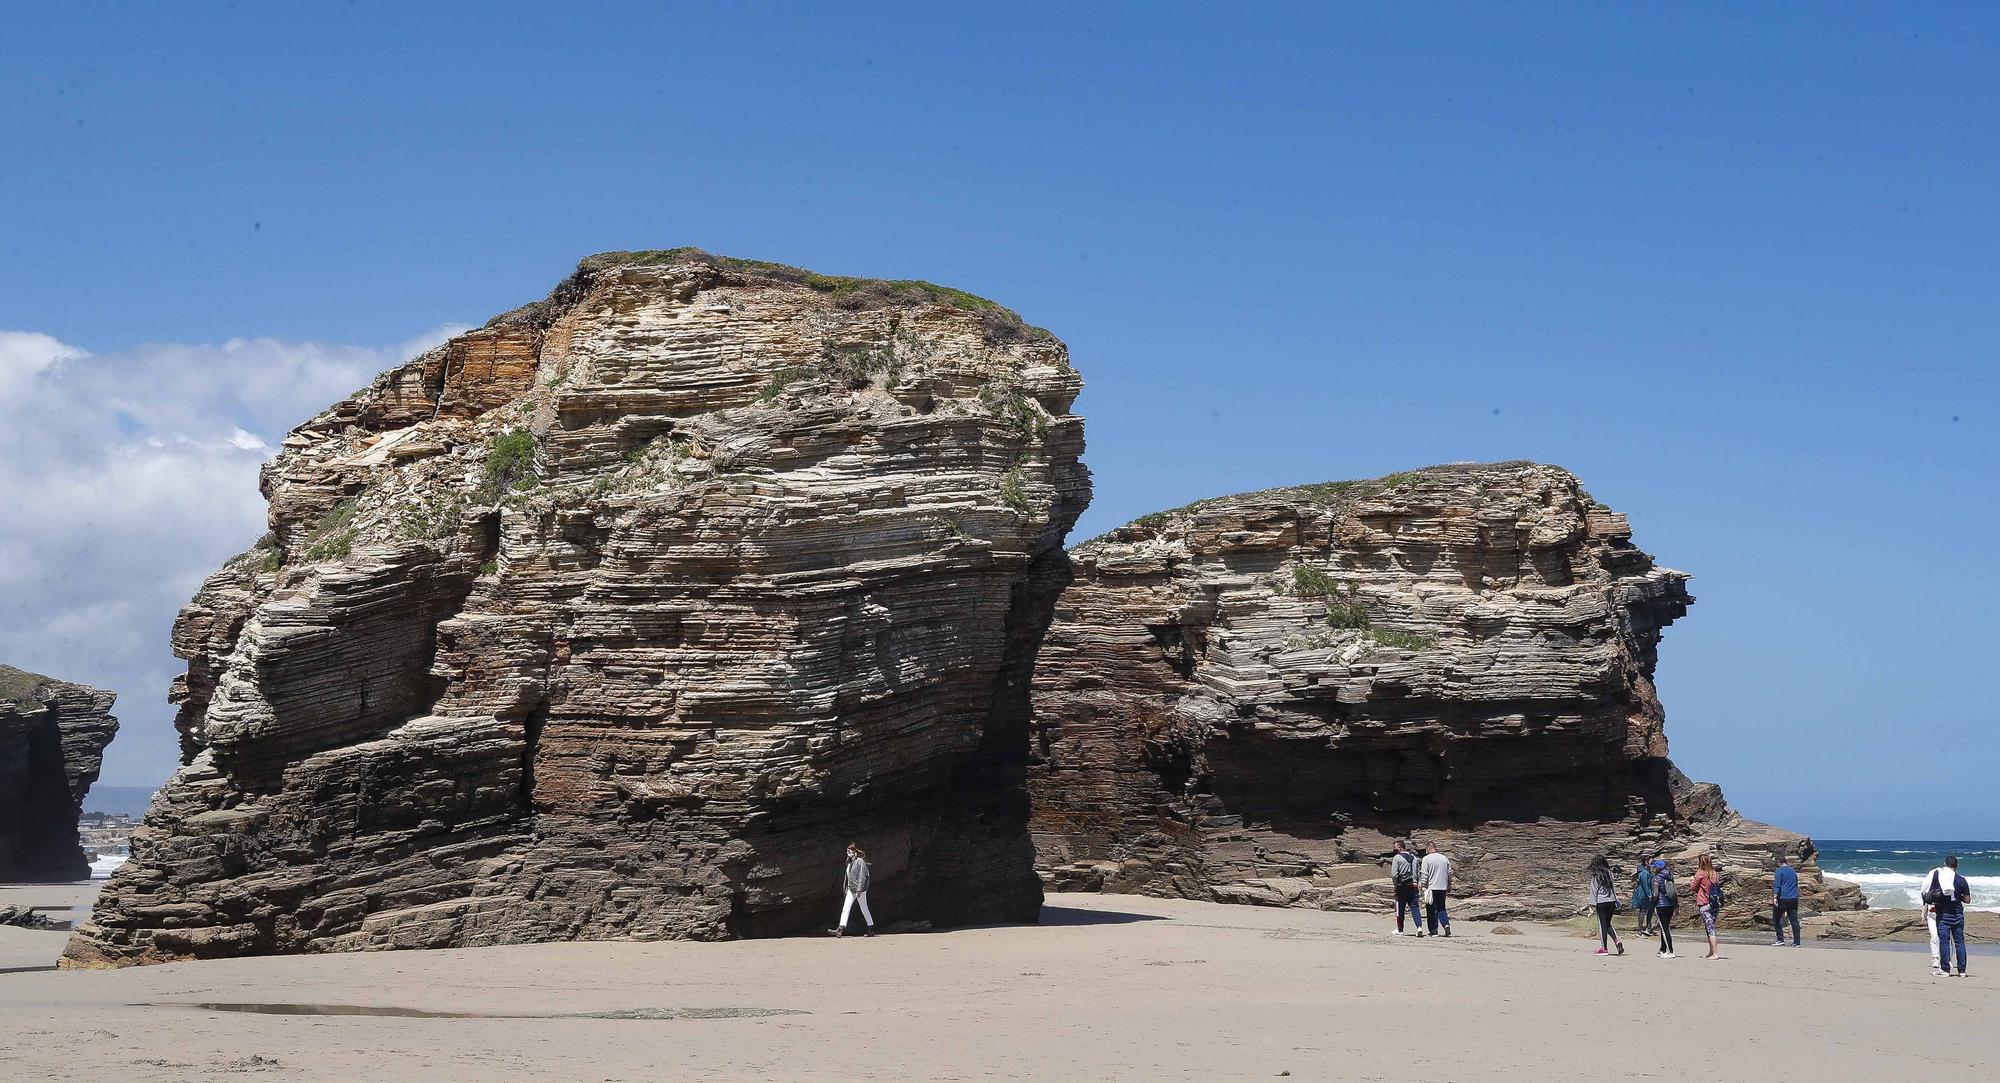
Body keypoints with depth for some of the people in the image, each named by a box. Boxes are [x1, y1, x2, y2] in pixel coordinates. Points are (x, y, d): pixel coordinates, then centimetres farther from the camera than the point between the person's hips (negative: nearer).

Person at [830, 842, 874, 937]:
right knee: (845, 909, -2)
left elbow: (862, 877, -19)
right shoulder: (850, 862, 12)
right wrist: (846, 887, 16)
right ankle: (840, 929, -7)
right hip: (851, 889, 8)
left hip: (860, 889, -8)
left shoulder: (860, 861, -15)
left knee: (864, 909, 2)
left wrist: (859, 890, -23)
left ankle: (871, 930, 13)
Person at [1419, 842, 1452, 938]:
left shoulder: (1426, 859, -7)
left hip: (1431, 888, -5)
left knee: (1432, 910, 2)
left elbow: (1424, 874, -12)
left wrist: (1423, 886, -9)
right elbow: (1450, 873, 15)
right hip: (1442, 887, 5)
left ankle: (1434, 931, 3)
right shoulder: (1444, 858, 9)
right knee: (1441, 908, 14)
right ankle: (1446, 924, -9)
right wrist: (1449, 886, 25)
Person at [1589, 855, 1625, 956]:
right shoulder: (1609, 873, 7)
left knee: (1602, 925, 2)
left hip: (1601, 902, -5)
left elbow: (1593, 890, -7)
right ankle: (1617, 941, -3)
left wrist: (1592, 904, -5)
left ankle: (1604, 948, 5)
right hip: (1611, 902, 5)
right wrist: (1617, 902, 16)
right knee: (1608, 924, 17)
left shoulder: (1595, 875, -7)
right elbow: (1613, 887, 12)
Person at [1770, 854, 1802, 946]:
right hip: (1794, 899, 6)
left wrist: (1775, 897, -19)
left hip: (1782, 899, -6)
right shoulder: (1793, 871, 16)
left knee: (1776, 919, 6)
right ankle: (1796, 942, -1)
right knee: (1794, 920, 3)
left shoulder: (1779, 871, -5)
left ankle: (1780, 939, 0)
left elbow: (1777, 885, -15)